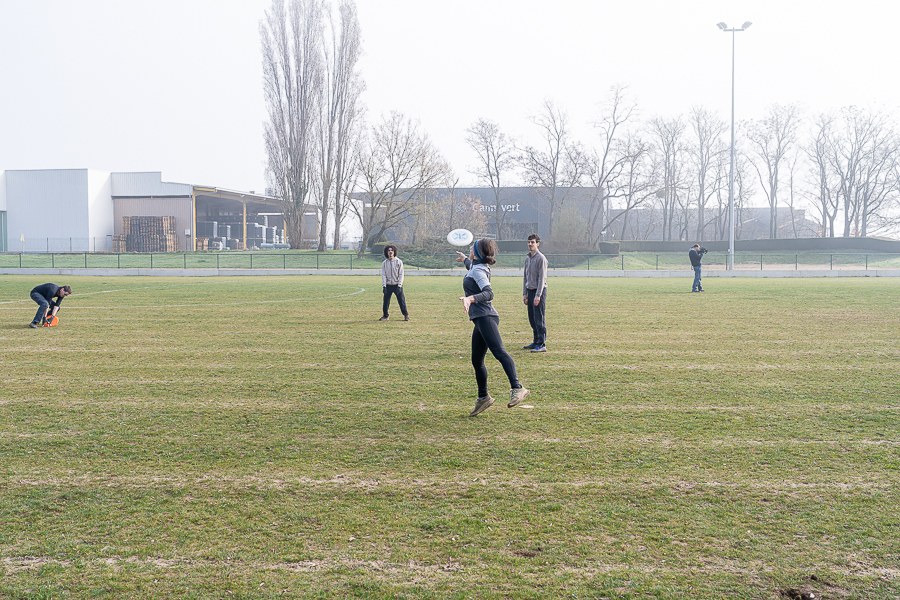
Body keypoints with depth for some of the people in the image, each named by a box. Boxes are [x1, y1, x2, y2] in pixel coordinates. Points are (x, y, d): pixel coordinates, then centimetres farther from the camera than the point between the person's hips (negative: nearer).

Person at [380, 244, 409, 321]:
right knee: (386, 301, 4)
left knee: (401, 300, -3)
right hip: (388, 285, 2)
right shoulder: (384, 263, 6)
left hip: (397, 285, -2)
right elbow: (383, 275, 3)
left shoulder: (399, 262, 0)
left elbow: (401, 274, -2)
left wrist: (399, 285, -11)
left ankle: (406, 315, 6)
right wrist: (384, 286, -7)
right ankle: (385, 316, 18)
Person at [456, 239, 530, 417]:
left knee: (499, 351, -26)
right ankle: (483, 397, 26)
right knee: (477, 361, 14)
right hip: (481, 320, 10)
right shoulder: (477, 267, 20)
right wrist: (465, 260, 66)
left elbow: (489, 293, -24)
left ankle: (517, 388, -40)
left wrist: (471, 298, -39)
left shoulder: (478, 270, -9)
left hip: (485, 317, -10)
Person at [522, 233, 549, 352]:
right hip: (530, 290, 8)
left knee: (539, 319, -8)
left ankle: (542, 344, -7)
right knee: (532, 319, 11)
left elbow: (542, 278, -14)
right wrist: (524, 293, 14)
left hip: (539, 291, -8)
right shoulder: (527, 258, 15)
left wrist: (538, 295, -18)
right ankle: (536, 342, 19)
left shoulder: (541, 258, -10)